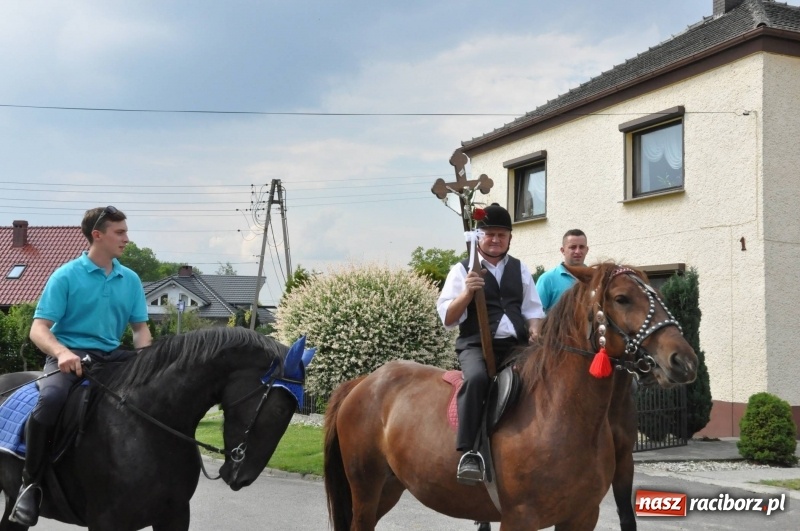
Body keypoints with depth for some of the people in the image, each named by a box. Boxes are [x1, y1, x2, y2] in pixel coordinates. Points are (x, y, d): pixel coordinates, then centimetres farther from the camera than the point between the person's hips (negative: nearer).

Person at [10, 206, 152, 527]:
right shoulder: (65, 276, -4)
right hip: (69, 354, -5)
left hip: (111, 355, 5)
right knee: (50, 399, -36)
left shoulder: (130, 280, 10)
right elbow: (39, 329, -7)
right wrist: (62, 353, -28)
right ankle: (30, 484, -18)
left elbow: (140, 327, 15)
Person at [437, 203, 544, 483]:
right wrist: (467, 292, -17)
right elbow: (447, 318, -1)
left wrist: (535, 334, -2)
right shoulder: (462, 270, 5)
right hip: (476, 345, -4)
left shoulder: (520, 270, 18)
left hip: (516, 345, 4)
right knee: (477, 377, -36)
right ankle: (468, 453, -34)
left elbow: (533, 310, 19)